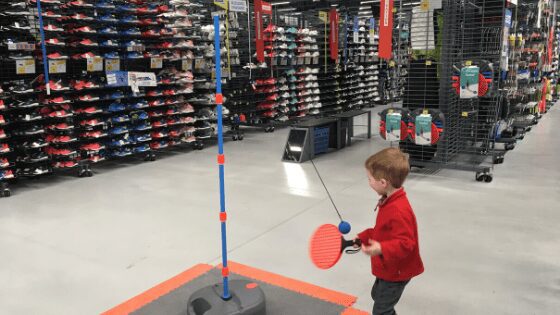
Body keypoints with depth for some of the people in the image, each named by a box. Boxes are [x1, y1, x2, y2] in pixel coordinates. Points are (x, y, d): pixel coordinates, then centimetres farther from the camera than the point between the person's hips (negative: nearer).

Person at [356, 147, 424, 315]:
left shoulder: (398, 211, -34)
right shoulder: (390, 202, -1)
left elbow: (405, 243, -36)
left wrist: (381, 249, -47)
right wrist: (363, 237, 6)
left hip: (396, 272, -10)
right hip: (389, 268, 11)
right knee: (377, 295, 32)